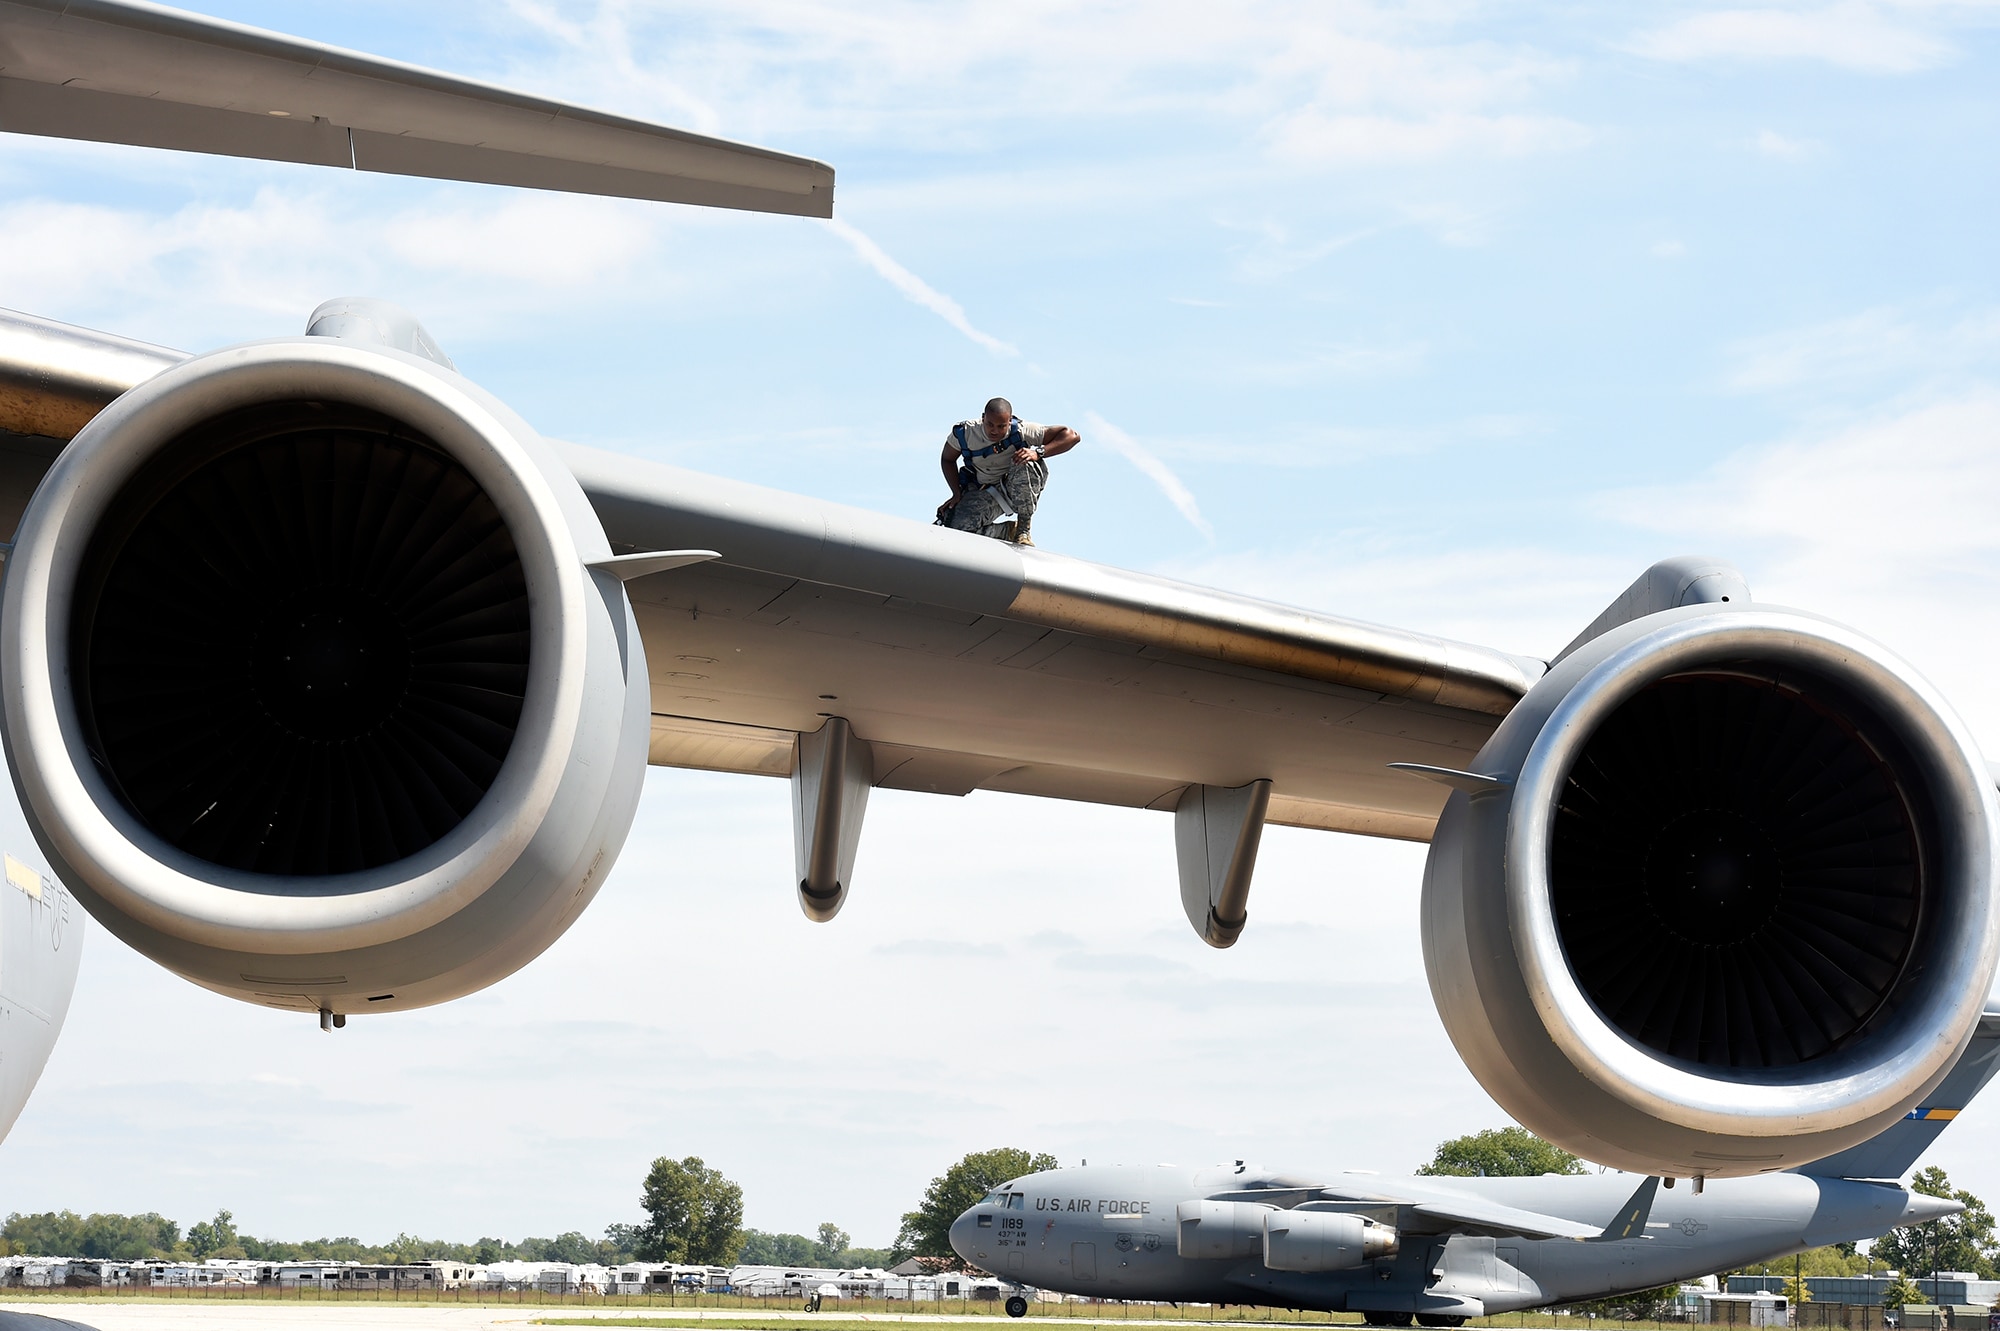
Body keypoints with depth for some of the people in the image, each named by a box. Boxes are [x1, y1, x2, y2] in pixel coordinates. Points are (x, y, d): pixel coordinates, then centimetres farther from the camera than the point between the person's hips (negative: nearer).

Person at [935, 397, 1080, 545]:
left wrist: (1038, 453, -36)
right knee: (957, 528, -24)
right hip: (985, 493, 2)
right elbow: (947, 459, 6)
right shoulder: (963, 433, -16)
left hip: (1020, 490, -2)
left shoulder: (1021, 431, -23)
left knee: (1024, 466, -37)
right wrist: (957, 494, -6)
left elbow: (1072, 436, -23)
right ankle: (1011, 530, 3)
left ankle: (1024, 529, -17)